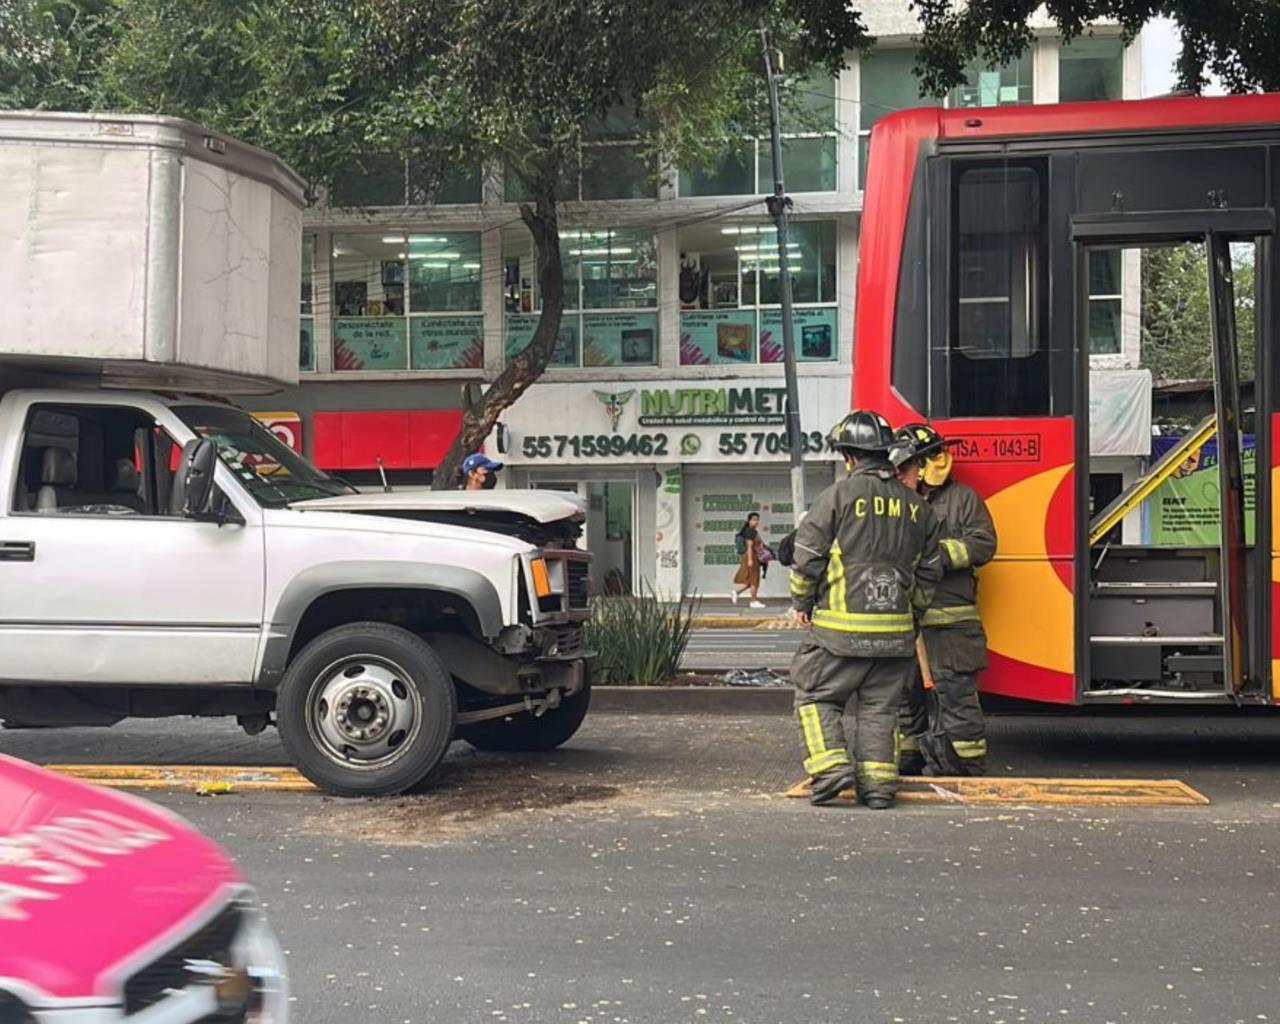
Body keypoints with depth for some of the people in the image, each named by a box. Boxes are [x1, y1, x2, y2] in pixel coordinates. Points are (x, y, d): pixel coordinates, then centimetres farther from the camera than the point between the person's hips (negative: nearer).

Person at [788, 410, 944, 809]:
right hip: (897, 631, 5)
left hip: (842, 626, -5)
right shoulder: (915, 506, 10)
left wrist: (802, 603, 9)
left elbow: (808, 556, -6)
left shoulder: (838, 496, -7)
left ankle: (831, 767, -4)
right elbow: (929, 570, 15)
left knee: (816, 695, 7)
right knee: (880, 707, 11)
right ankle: (879, 783, 9)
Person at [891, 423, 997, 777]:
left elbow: (982, 544, -9)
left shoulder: (963, 498, 0)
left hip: (950, 620, -6)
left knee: (955, 692, -4)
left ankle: (968, 763, 4)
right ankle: (906, 760, 21)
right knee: (904, 691, 10)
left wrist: (934, 551, -15)